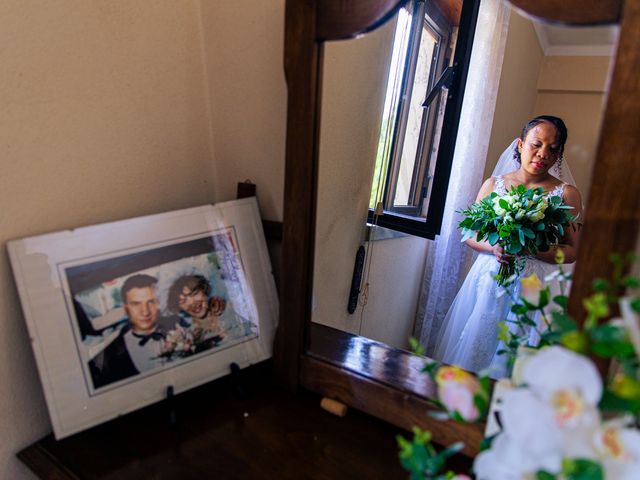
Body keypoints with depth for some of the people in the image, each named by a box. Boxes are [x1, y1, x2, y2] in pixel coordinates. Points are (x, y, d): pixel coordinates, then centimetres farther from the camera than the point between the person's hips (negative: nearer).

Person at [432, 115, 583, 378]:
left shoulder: (566, 194, 2)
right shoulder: (493, 184, 7)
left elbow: (572, 251, 0)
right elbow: (470, 234, 7)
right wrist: (494, 247, -13)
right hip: (488, 280, 2)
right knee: (473, 349, 7)